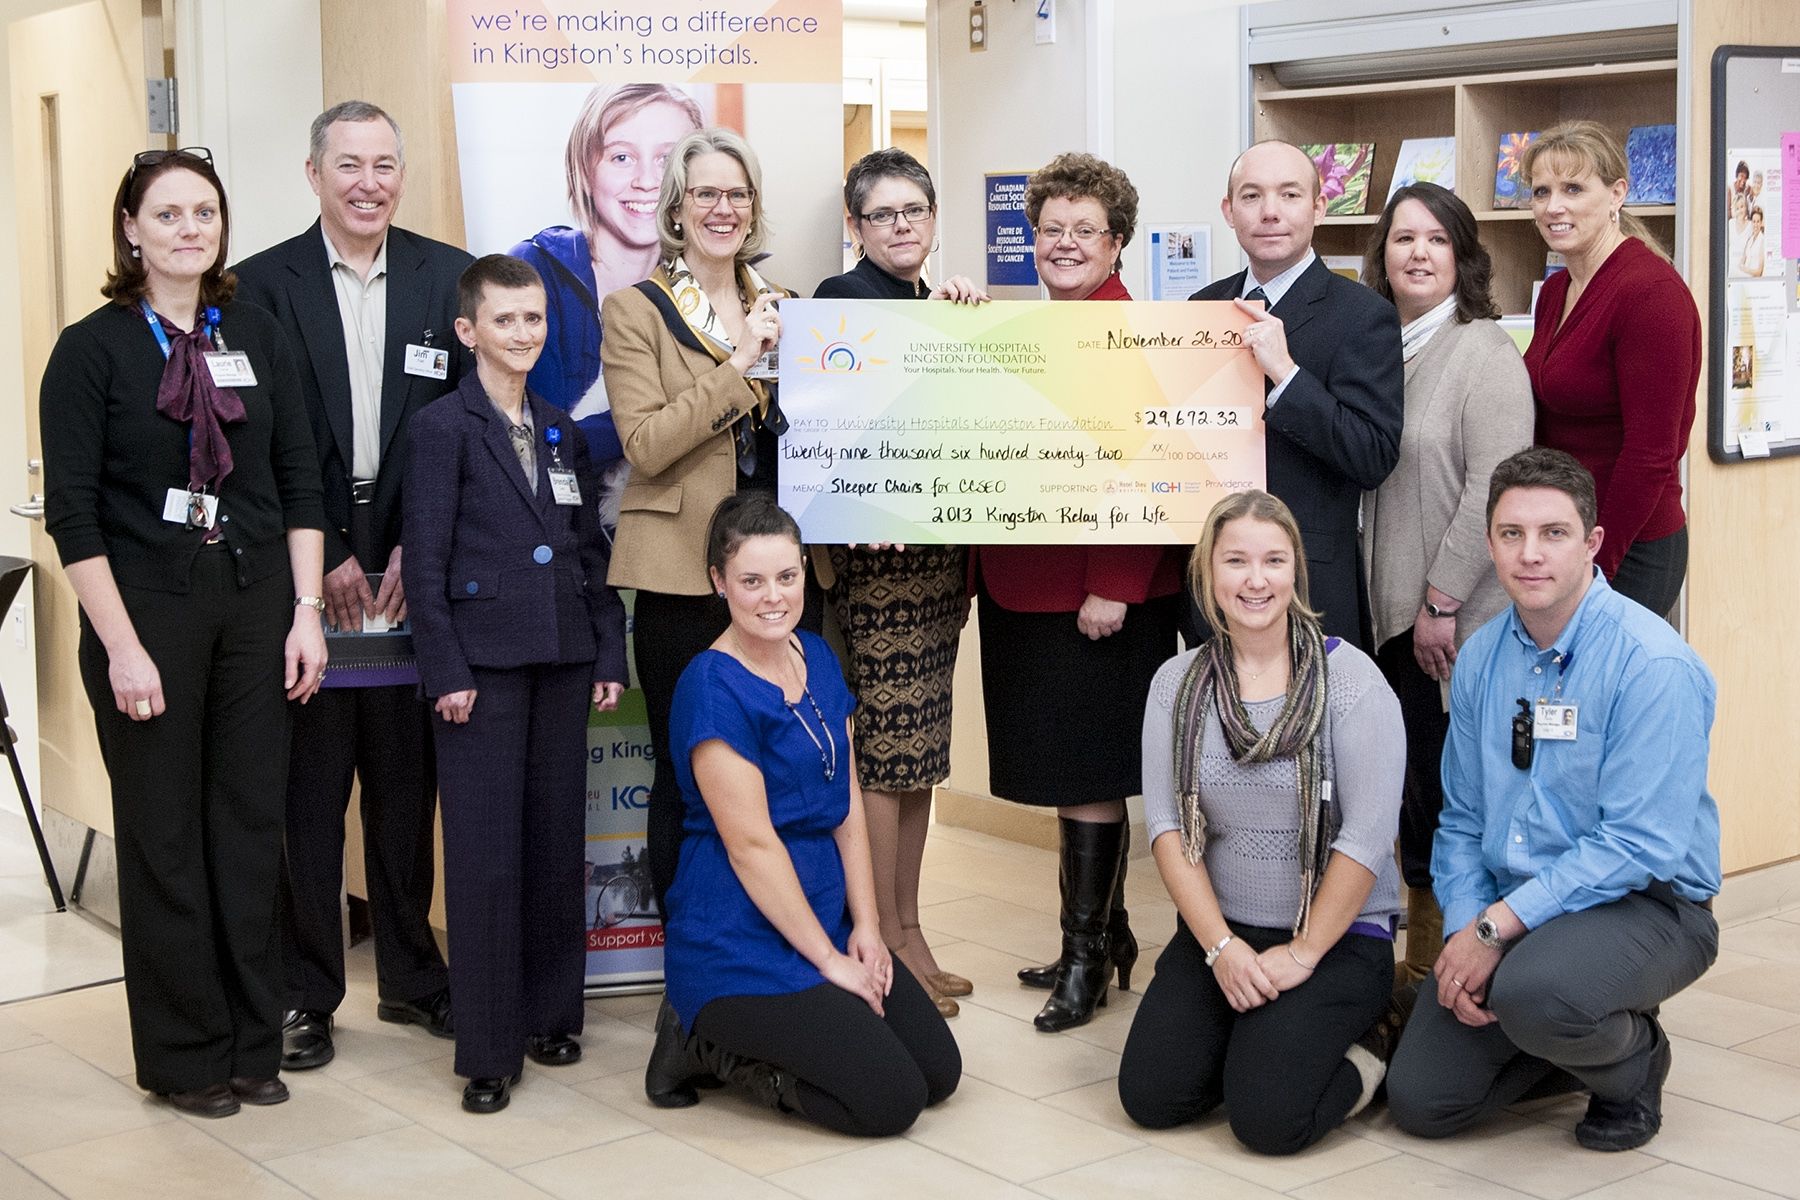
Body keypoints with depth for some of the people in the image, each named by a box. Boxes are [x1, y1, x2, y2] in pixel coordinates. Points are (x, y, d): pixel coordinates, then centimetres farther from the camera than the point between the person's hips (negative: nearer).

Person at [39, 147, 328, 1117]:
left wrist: (306, 612, 1)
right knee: (164, 836, 4)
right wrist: (121, 646, -13)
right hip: (147, 607, -3)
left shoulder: (256, 336, 7)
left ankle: (252, 1044, 19)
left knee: (250, 826, 7)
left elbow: (300, 481, 9)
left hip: (255, 601, 3)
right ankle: (185, 1055, 16)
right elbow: (72, 511, -8)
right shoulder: (91, 347, -4)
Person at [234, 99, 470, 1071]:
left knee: (408, 782, 10)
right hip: (305, 573, -2)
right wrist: (322, 560, -8)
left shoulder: (448, 277, 6)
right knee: (308, 791, 3)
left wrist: (419, 549, -5)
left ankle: (411, 976, 24)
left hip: (413, 565, 2)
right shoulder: (264, 284, 1)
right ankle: (306, 994, 14)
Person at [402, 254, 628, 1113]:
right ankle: (488, 1050, 4)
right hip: (484, 664, -5)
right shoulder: (443, 428, -2)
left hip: (563, 663, 5)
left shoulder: (563, 433, 14)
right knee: (486, 857, -3)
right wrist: (445, 671, -12)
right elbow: (425, 560, -6)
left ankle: (551, 1016, 23)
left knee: (558, 844, 10)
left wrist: (609, 655, 8)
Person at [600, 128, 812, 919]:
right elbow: (645, 444, -12)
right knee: (688, 778, 2)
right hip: (687, 576, -4)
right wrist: (738, 366, -16)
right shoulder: (635, 311, 0)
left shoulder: (785, 310, 15)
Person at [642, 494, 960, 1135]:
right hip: (742, 945, -8)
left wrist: (865, 925, 0)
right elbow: (751, 842, -19)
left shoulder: (818, 659, 8)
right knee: (892, 1100, -13)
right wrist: (829, 961, -15)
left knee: (940, 1071, 3)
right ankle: (709, 1043, 4)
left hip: (825, 922, 8)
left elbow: (847, 802, 9)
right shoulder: (713, 687, -17)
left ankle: (731, 1036, 12)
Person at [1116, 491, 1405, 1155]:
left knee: (1267, 1116, -20)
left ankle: (1356, 1054, 10)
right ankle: (1249, 1028, 16)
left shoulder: (1349, 678, -10)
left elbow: (1367, 836, -13)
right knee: (1150, 1096, -11)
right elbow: (1166, 824, -2)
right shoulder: (1177, 683, 3)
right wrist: (1221, 946, -11)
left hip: (1338, 937, -4)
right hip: (1218, 930, 4)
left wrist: (1300, 955, -13)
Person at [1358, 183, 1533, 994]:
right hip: (1390, 611, 7)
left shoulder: (1484, 352, -9)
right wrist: (1395, 599, 12)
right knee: (1412, 783, 11)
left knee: (1455, 783, -1)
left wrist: (1442, 600, -17)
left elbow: (1496, 488, -17)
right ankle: (1421, 959, 22)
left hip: (1463, 620, -6)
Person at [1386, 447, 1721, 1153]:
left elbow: (1640, 844, -22)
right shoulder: (1481, 658, 4)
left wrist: (1497, 927, -22)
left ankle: (1630, 1065, -1)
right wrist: (1464, 930, -7)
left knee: (1533, 993, -37)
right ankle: (1577, 1043, 23)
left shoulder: (1654, 665, -17)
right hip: (1505, 911, 6)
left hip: (1643, 905, -6)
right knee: (1420, 1102, -4)